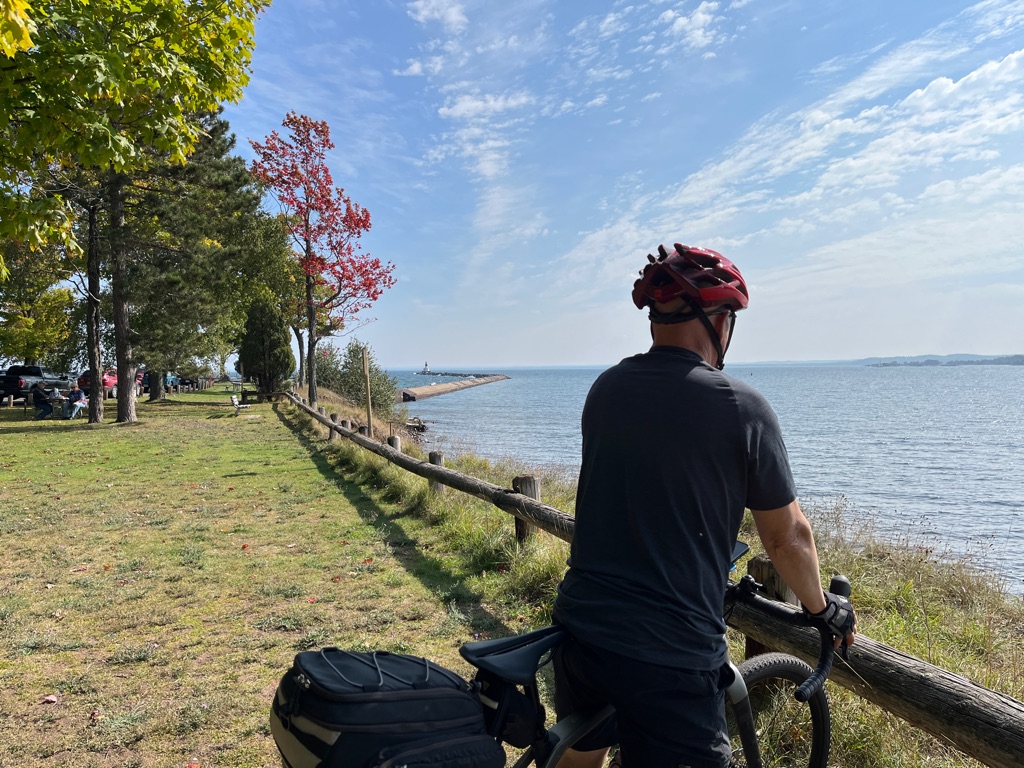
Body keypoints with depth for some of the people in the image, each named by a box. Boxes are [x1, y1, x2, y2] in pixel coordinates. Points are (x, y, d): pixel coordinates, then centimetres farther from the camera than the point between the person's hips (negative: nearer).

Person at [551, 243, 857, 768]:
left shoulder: (606, 389, 3)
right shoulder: (741, 407, -13)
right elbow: (786, 537, -3)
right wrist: (823, 608, 17)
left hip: (580, 625, 6)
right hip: (671, 654, -5)